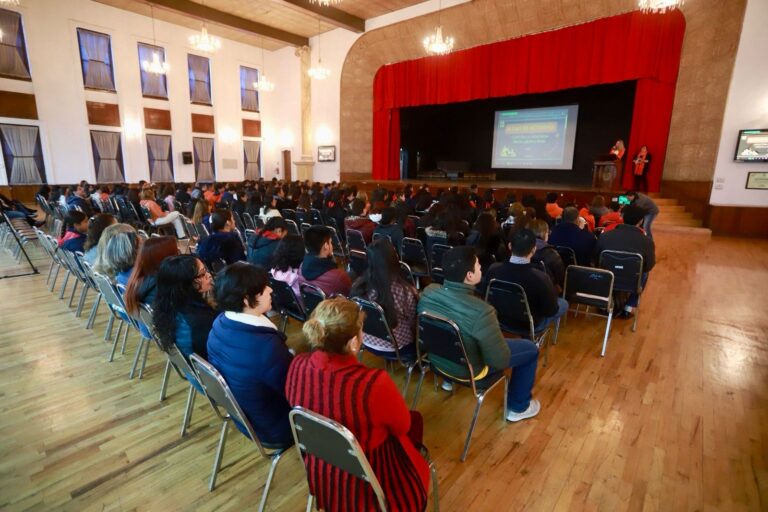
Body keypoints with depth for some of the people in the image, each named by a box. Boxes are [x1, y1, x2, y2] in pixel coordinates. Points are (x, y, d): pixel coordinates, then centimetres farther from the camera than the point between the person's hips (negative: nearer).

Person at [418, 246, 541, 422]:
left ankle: (449, 379, 50)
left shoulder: (428, 291, -18)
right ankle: (518, 407, 31)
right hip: (467, 370, -6)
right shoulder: (481, 312, -37)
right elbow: (500, 361, -24)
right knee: (530, 349, 12)